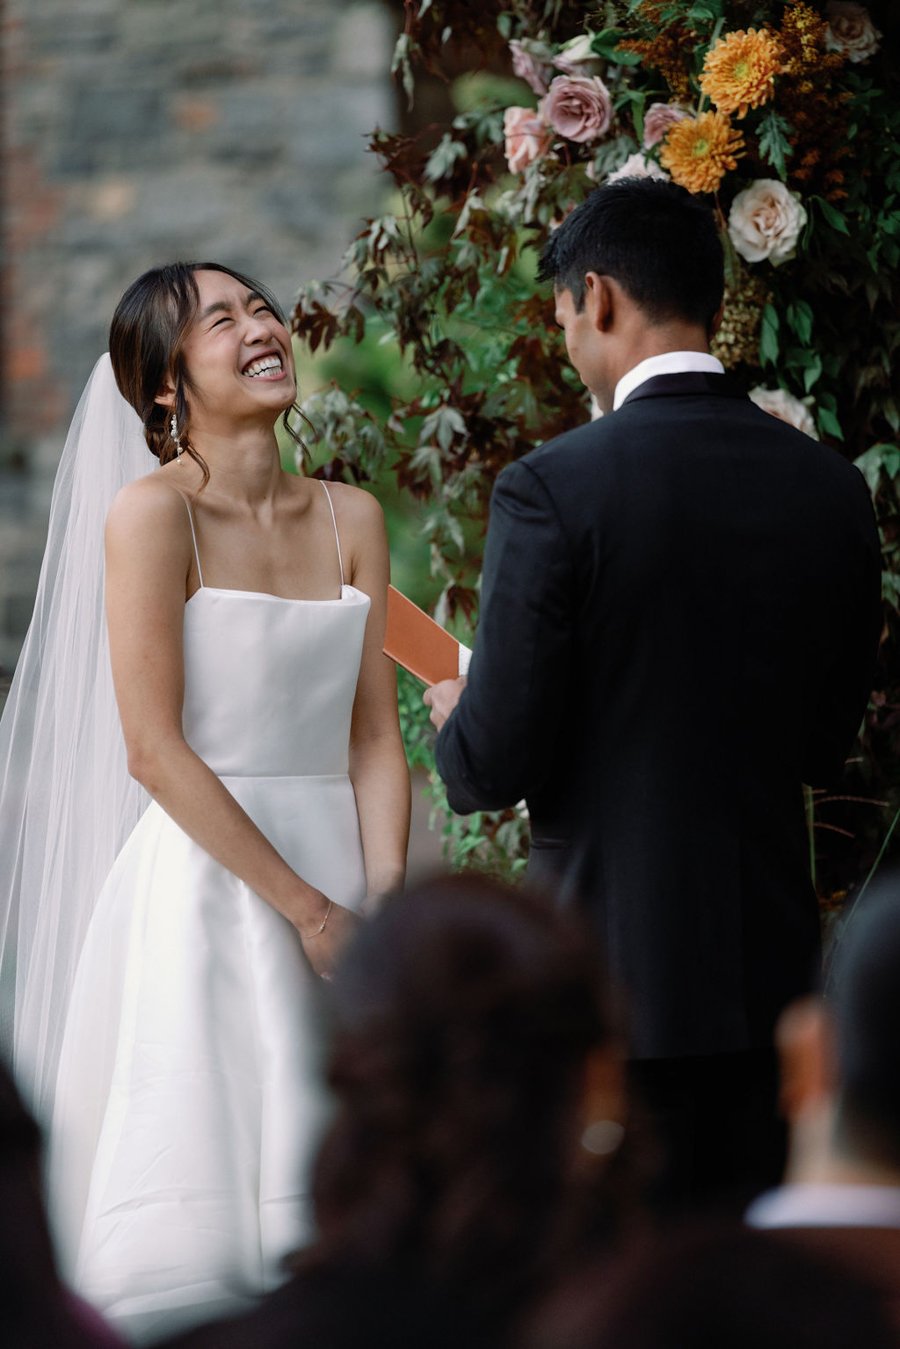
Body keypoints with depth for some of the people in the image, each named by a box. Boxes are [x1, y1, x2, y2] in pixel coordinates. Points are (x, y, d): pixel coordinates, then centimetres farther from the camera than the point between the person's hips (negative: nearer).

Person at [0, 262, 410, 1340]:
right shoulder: (154, 512, -7)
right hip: (206, 879, -5)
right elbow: (154, 748, -12)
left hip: (340, 877, 5)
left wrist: (382, 908, -7)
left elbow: (375, 736, 7)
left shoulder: (351, 518, 11)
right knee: (207, 1202, -8)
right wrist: (306, 910, -13)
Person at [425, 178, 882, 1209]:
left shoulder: (553, 488, -13)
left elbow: (497, 763, -12)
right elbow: (824, 743, 12)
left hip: (612, 969, -5)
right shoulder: (831, 488, 4)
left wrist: (456, 722, 10)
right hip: (770, 967, 5)